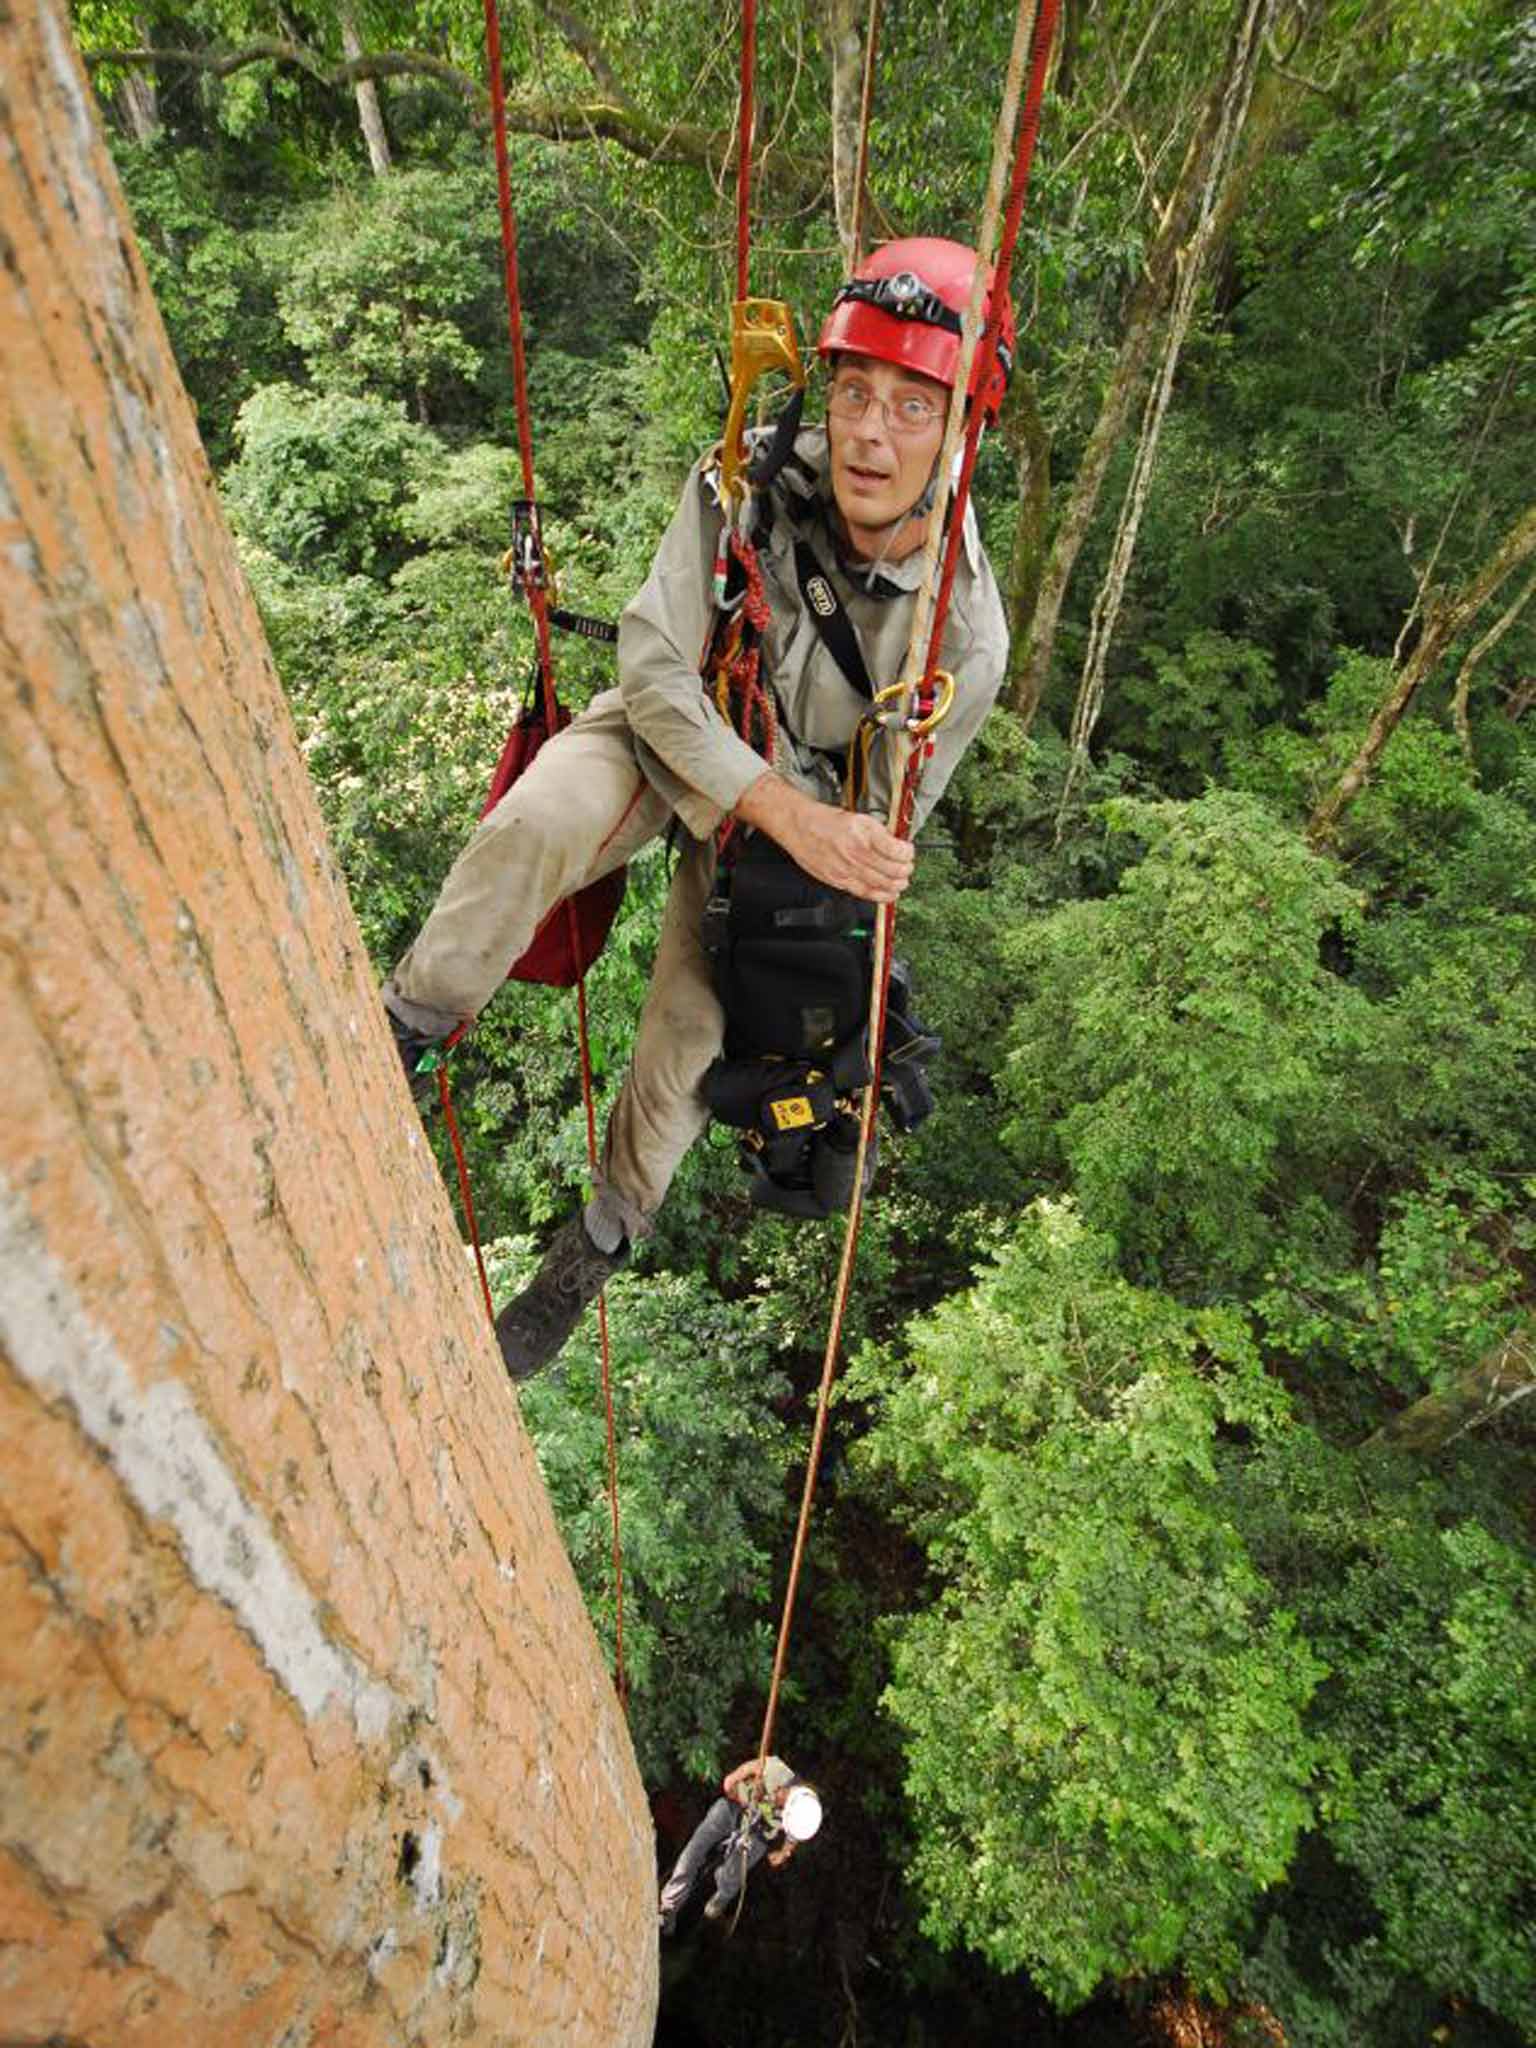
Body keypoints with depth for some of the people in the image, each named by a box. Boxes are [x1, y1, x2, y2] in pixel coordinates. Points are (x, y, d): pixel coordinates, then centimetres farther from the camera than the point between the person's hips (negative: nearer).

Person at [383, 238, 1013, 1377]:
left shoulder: (965, 632, -23)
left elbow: (875, 826, -12)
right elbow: (655, 666, -23)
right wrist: (786, 813, -34)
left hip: (804, 787, 0)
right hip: (674, 727, 1)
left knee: (689, 1041, -5)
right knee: (536, 821, -35)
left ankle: (605, 1238, 21)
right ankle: (402, 1037, -15)